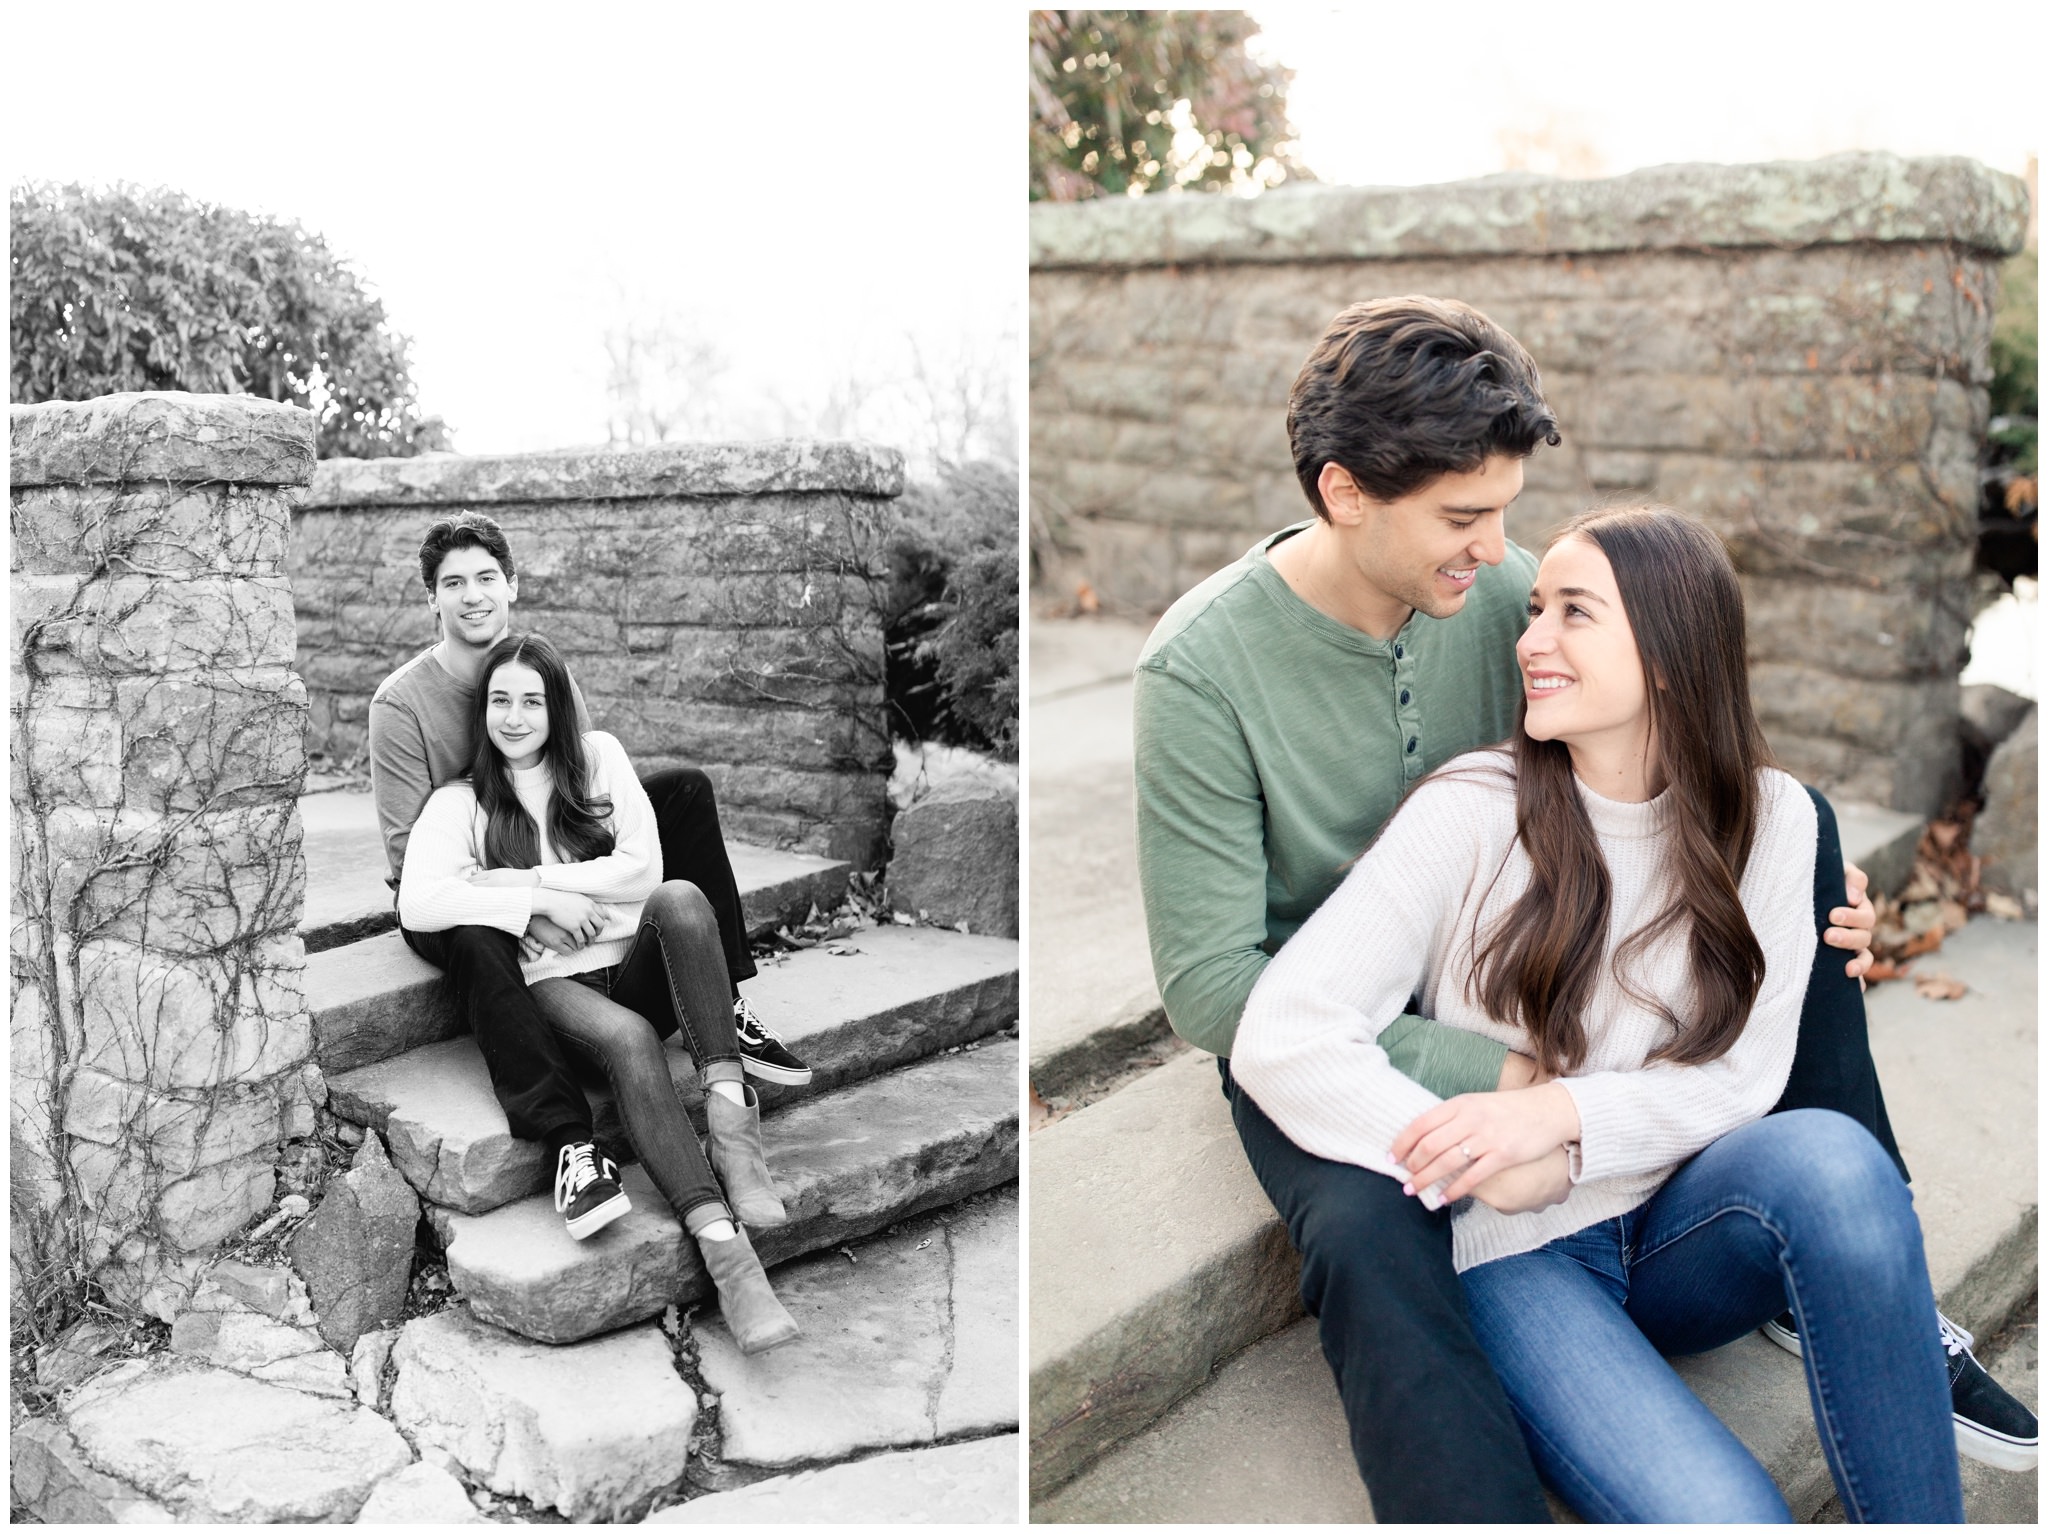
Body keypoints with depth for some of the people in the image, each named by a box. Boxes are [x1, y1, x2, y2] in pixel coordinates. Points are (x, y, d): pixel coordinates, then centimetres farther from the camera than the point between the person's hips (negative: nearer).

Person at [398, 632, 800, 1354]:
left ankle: (732, 1119, -41)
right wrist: (542, 900, -14)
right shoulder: (460, 803, 11)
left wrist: (530, 877, -5)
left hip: (639, 968, 2)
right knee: (629, 1039, -36)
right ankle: (724, 1251, -45)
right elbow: (417, 904, -8)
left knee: (680, 898, -33)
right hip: (552, 985, -2)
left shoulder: (597, 757, 14)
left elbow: (643, 867, 2)